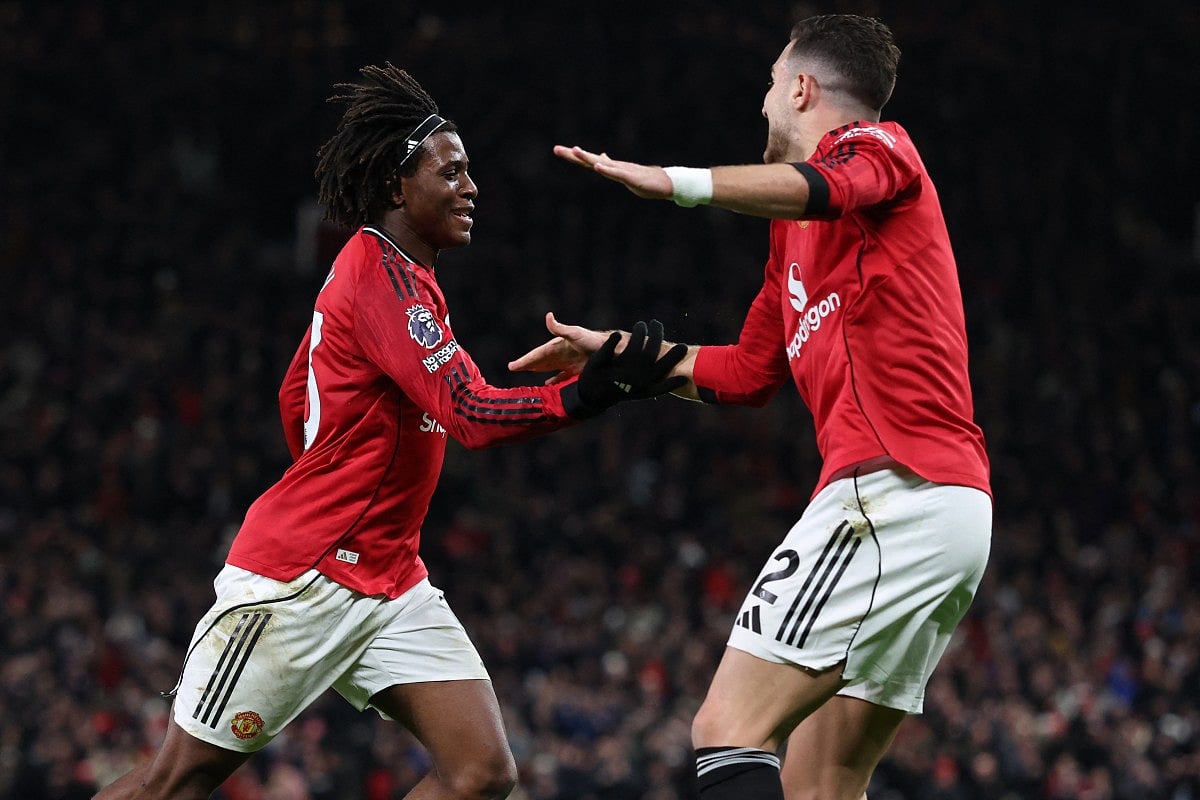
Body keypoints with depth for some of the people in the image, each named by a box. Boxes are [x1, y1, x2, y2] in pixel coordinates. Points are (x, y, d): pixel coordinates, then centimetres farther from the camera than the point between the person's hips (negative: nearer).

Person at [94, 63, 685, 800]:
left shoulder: (396, 271, 13)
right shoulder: (380, 274, -16)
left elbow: (296, 396, 24)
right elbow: (470, 413, -27)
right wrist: (585, 396, -38)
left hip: (389, 584, 9)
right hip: (297, 577, -9)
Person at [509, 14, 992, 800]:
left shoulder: (878, 144, 2)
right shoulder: (796, 232, 29)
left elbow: (826, 187, -24)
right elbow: (746, 373, 36)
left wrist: (673, 181, -33)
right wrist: (616, 353, 39)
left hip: (892, 490, -9)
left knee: (730, 730, -16)